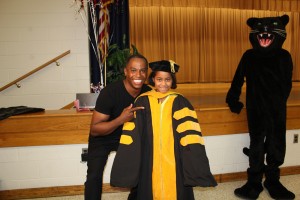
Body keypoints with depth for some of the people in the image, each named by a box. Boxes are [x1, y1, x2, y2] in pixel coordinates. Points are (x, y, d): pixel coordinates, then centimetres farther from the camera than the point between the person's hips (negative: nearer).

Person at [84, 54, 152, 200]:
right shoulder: (109, 92, -30)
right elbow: (94, 129, -28)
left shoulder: (148, 93, -17)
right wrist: (121, 119, -42)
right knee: (94, 176, -15)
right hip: (102, 139, -4)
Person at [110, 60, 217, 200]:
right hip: (150, 159, 1)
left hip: (174, 159, 0)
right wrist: (125, 164, 0)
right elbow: (131, 133, 1)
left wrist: (196, 166, -10)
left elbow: (189, 133, -5)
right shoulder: (142, 102, 0)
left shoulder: (179, 102, -2)